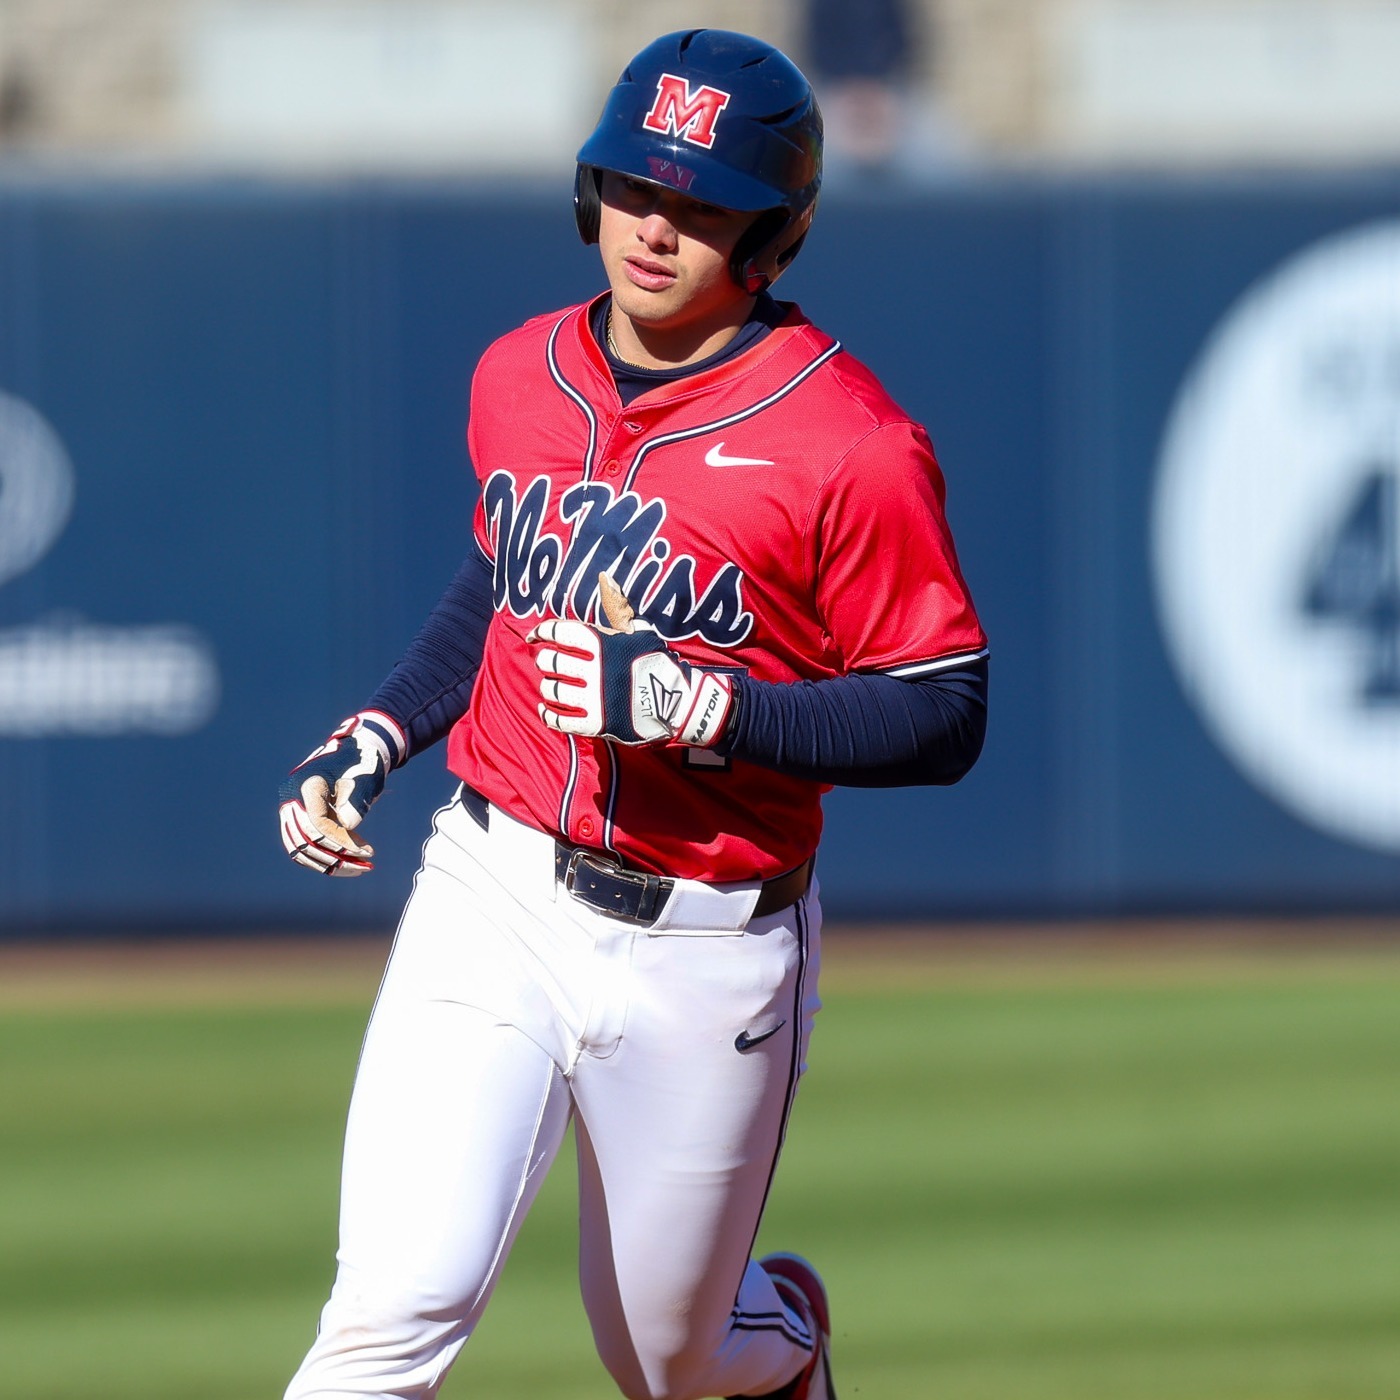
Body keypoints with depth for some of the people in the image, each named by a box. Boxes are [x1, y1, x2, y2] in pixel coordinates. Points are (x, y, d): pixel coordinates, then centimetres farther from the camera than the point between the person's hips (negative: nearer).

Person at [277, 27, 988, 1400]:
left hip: (705, 951, -3)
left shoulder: (852, 446, -14)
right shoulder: (520, 375, 5)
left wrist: (700, 707, -24)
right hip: (494, 896, 3)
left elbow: (945, 718, -13)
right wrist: (378, 733, 8)